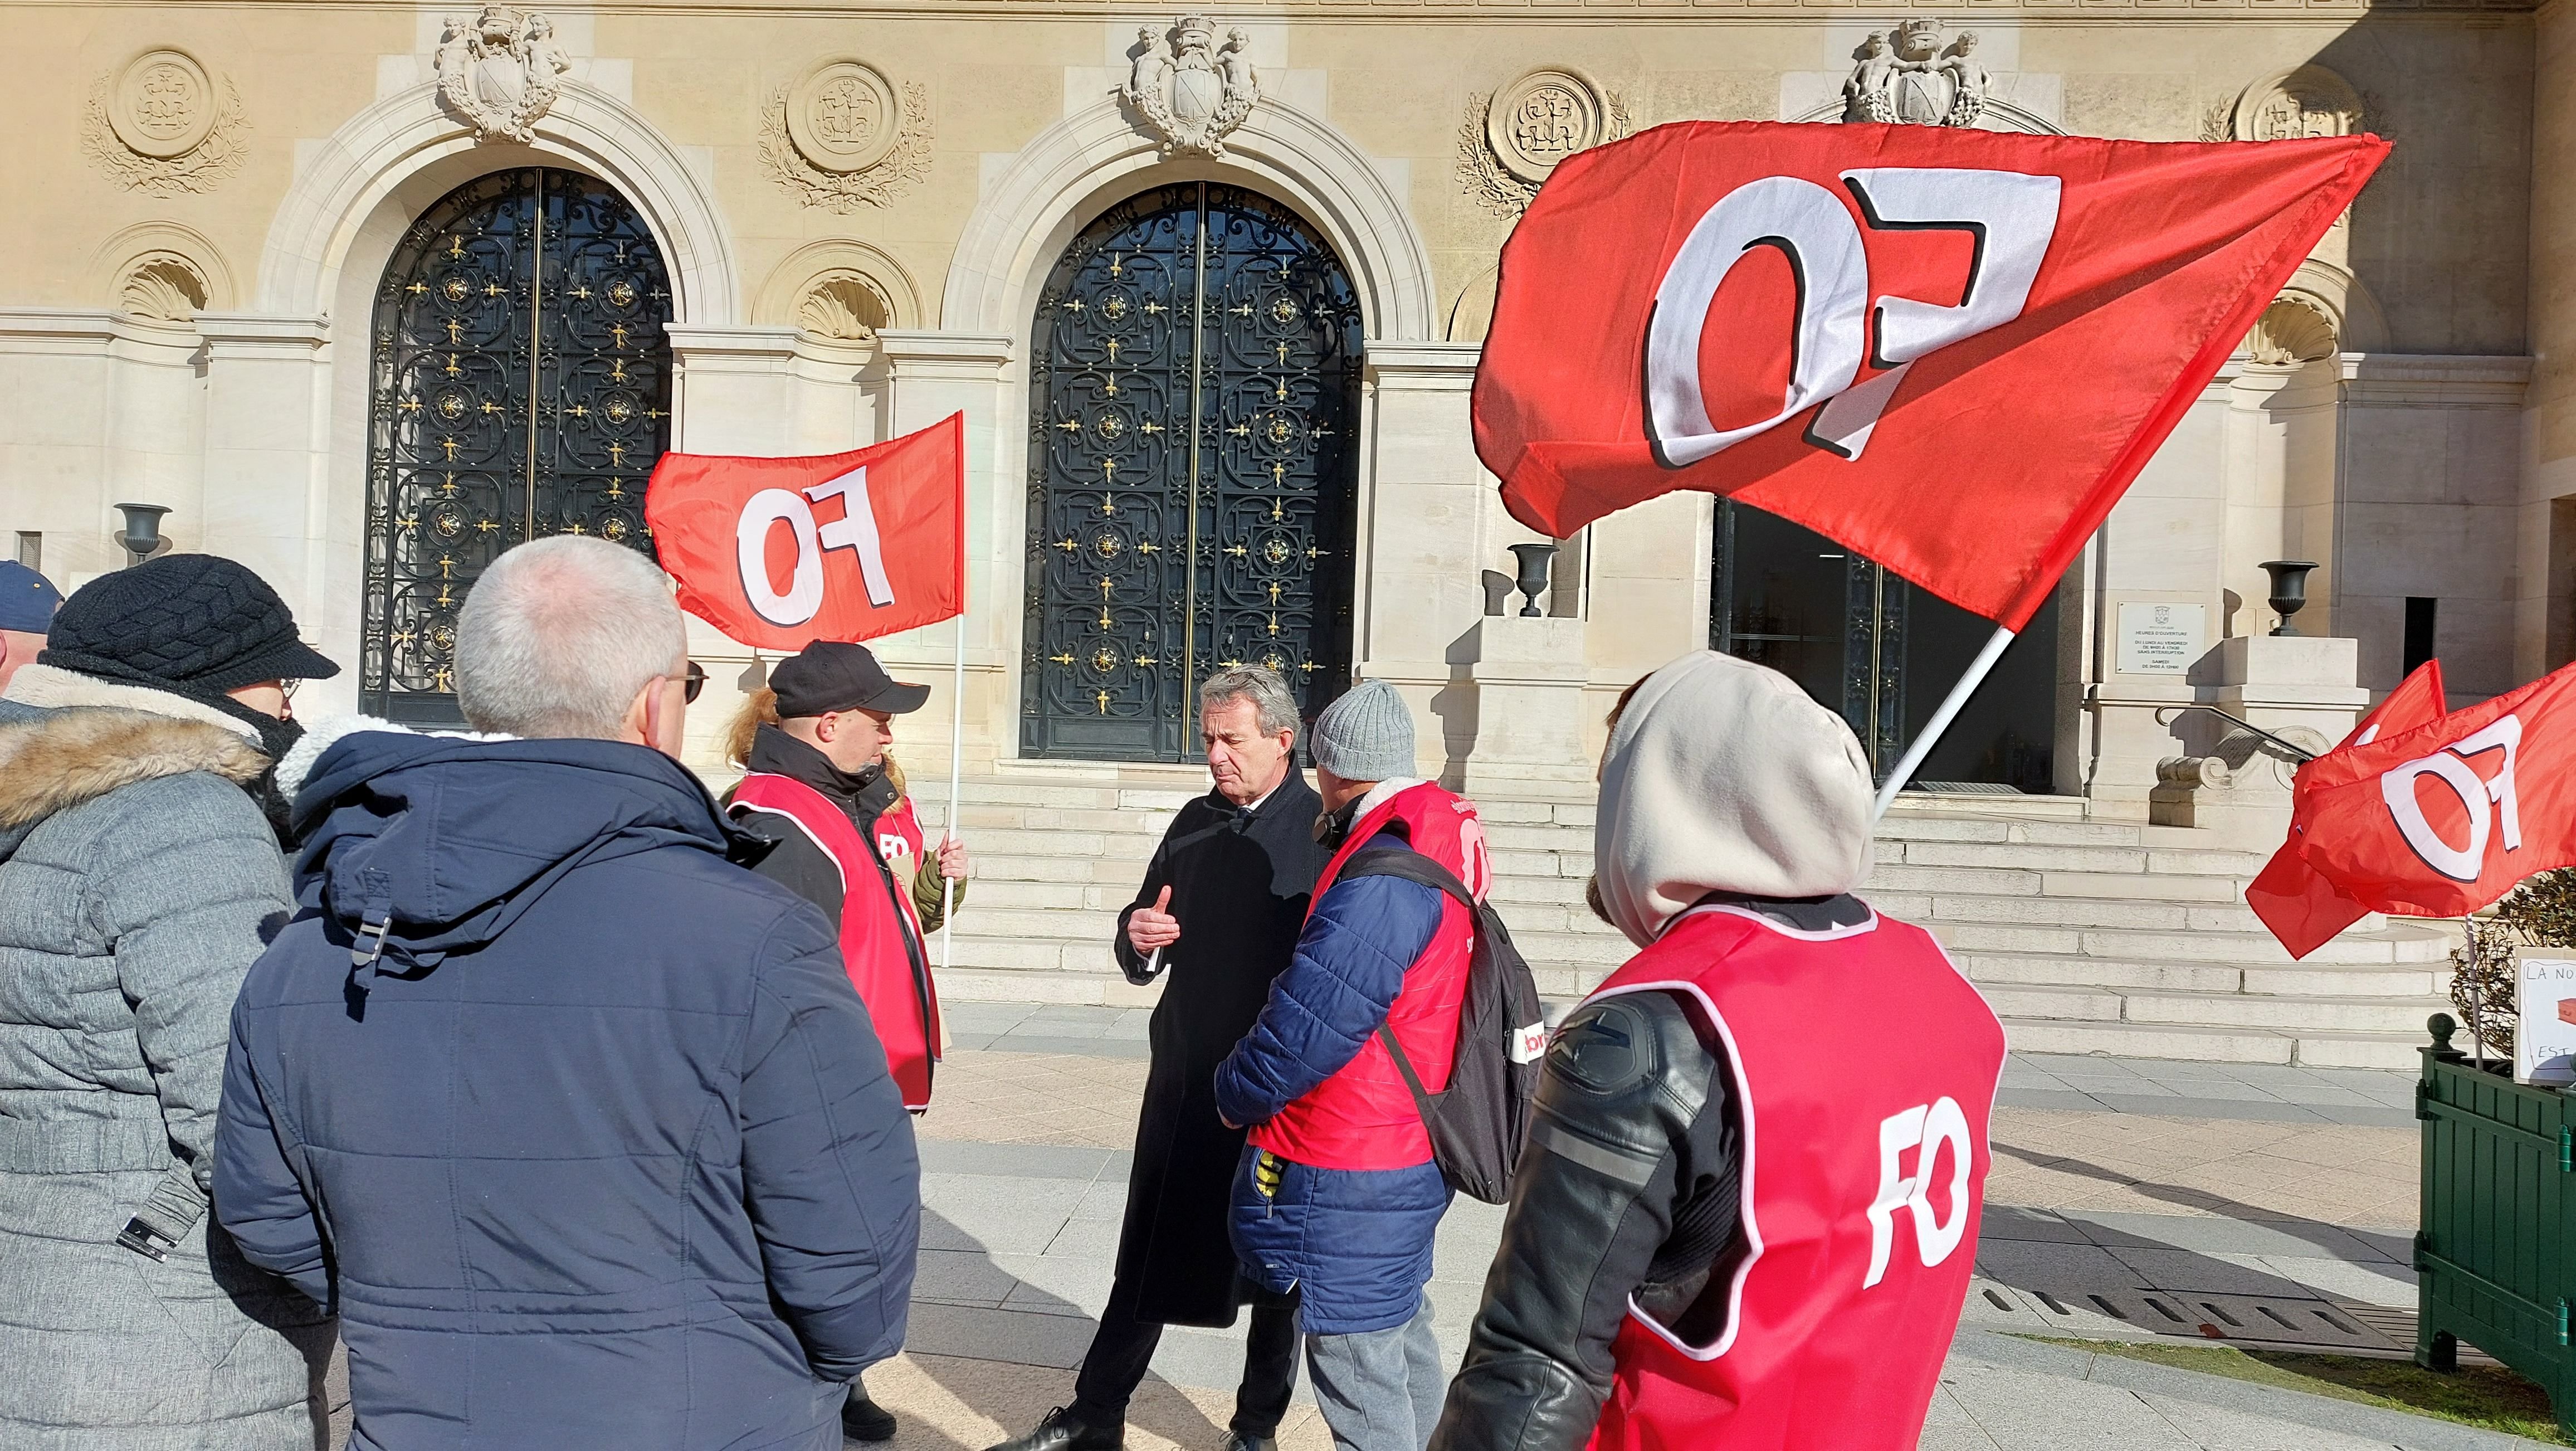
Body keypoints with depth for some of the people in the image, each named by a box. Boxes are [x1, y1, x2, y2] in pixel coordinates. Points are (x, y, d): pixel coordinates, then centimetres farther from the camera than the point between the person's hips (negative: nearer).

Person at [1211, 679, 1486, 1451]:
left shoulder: (1380, 880, -25)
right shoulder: (1441, 849, 6)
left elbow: (1307, 1023, -23)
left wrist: (1236, 1094, -7)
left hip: (1350, 1182, -10)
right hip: (1412, 1153, 10)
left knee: (1361, 1386, 2)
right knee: (1404, 1344, 24)